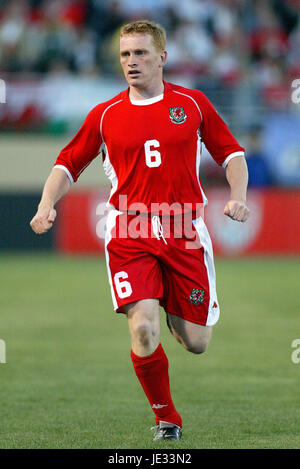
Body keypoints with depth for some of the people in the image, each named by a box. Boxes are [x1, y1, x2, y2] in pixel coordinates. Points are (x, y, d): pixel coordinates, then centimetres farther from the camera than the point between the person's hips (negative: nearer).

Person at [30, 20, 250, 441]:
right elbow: (68, 163, 14)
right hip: (129, 233, -1)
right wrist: (47, 206, -2)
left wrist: (237, 197, -3)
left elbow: (231, 152, 13)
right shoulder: (105, 115, 6)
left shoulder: (192, 104, 6)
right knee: (144, 331, -20)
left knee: (196, 343, 3)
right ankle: (166, 418, 2)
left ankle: (176, 312, 42)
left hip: (184, 231, 1)